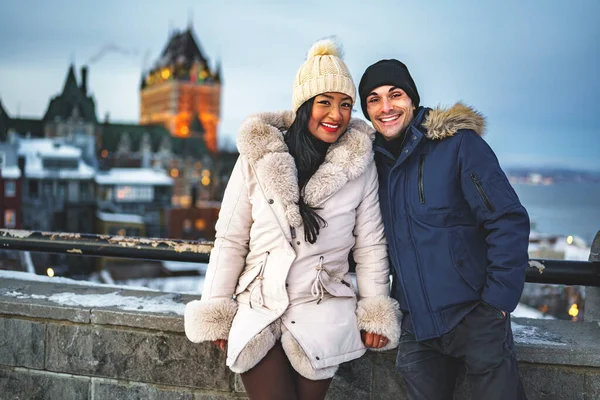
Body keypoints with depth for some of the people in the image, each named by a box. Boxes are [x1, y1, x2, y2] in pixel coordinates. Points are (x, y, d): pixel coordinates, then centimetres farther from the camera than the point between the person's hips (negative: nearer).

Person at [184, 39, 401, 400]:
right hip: (260, 313, 0)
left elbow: (370, 245, 4)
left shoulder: (360, 164, -2)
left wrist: (377, 313, 3)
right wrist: (216, 311, 2)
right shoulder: (259, 157, -4)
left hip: (325, 317, 1)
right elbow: (230, 240, 1)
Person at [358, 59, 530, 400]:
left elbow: (509, 221, -12)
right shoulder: (375, 160, 6)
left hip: (474, 317, -4)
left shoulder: (458, 143, -8)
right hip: (416, 325, 4)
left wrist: (498, 300, -14)